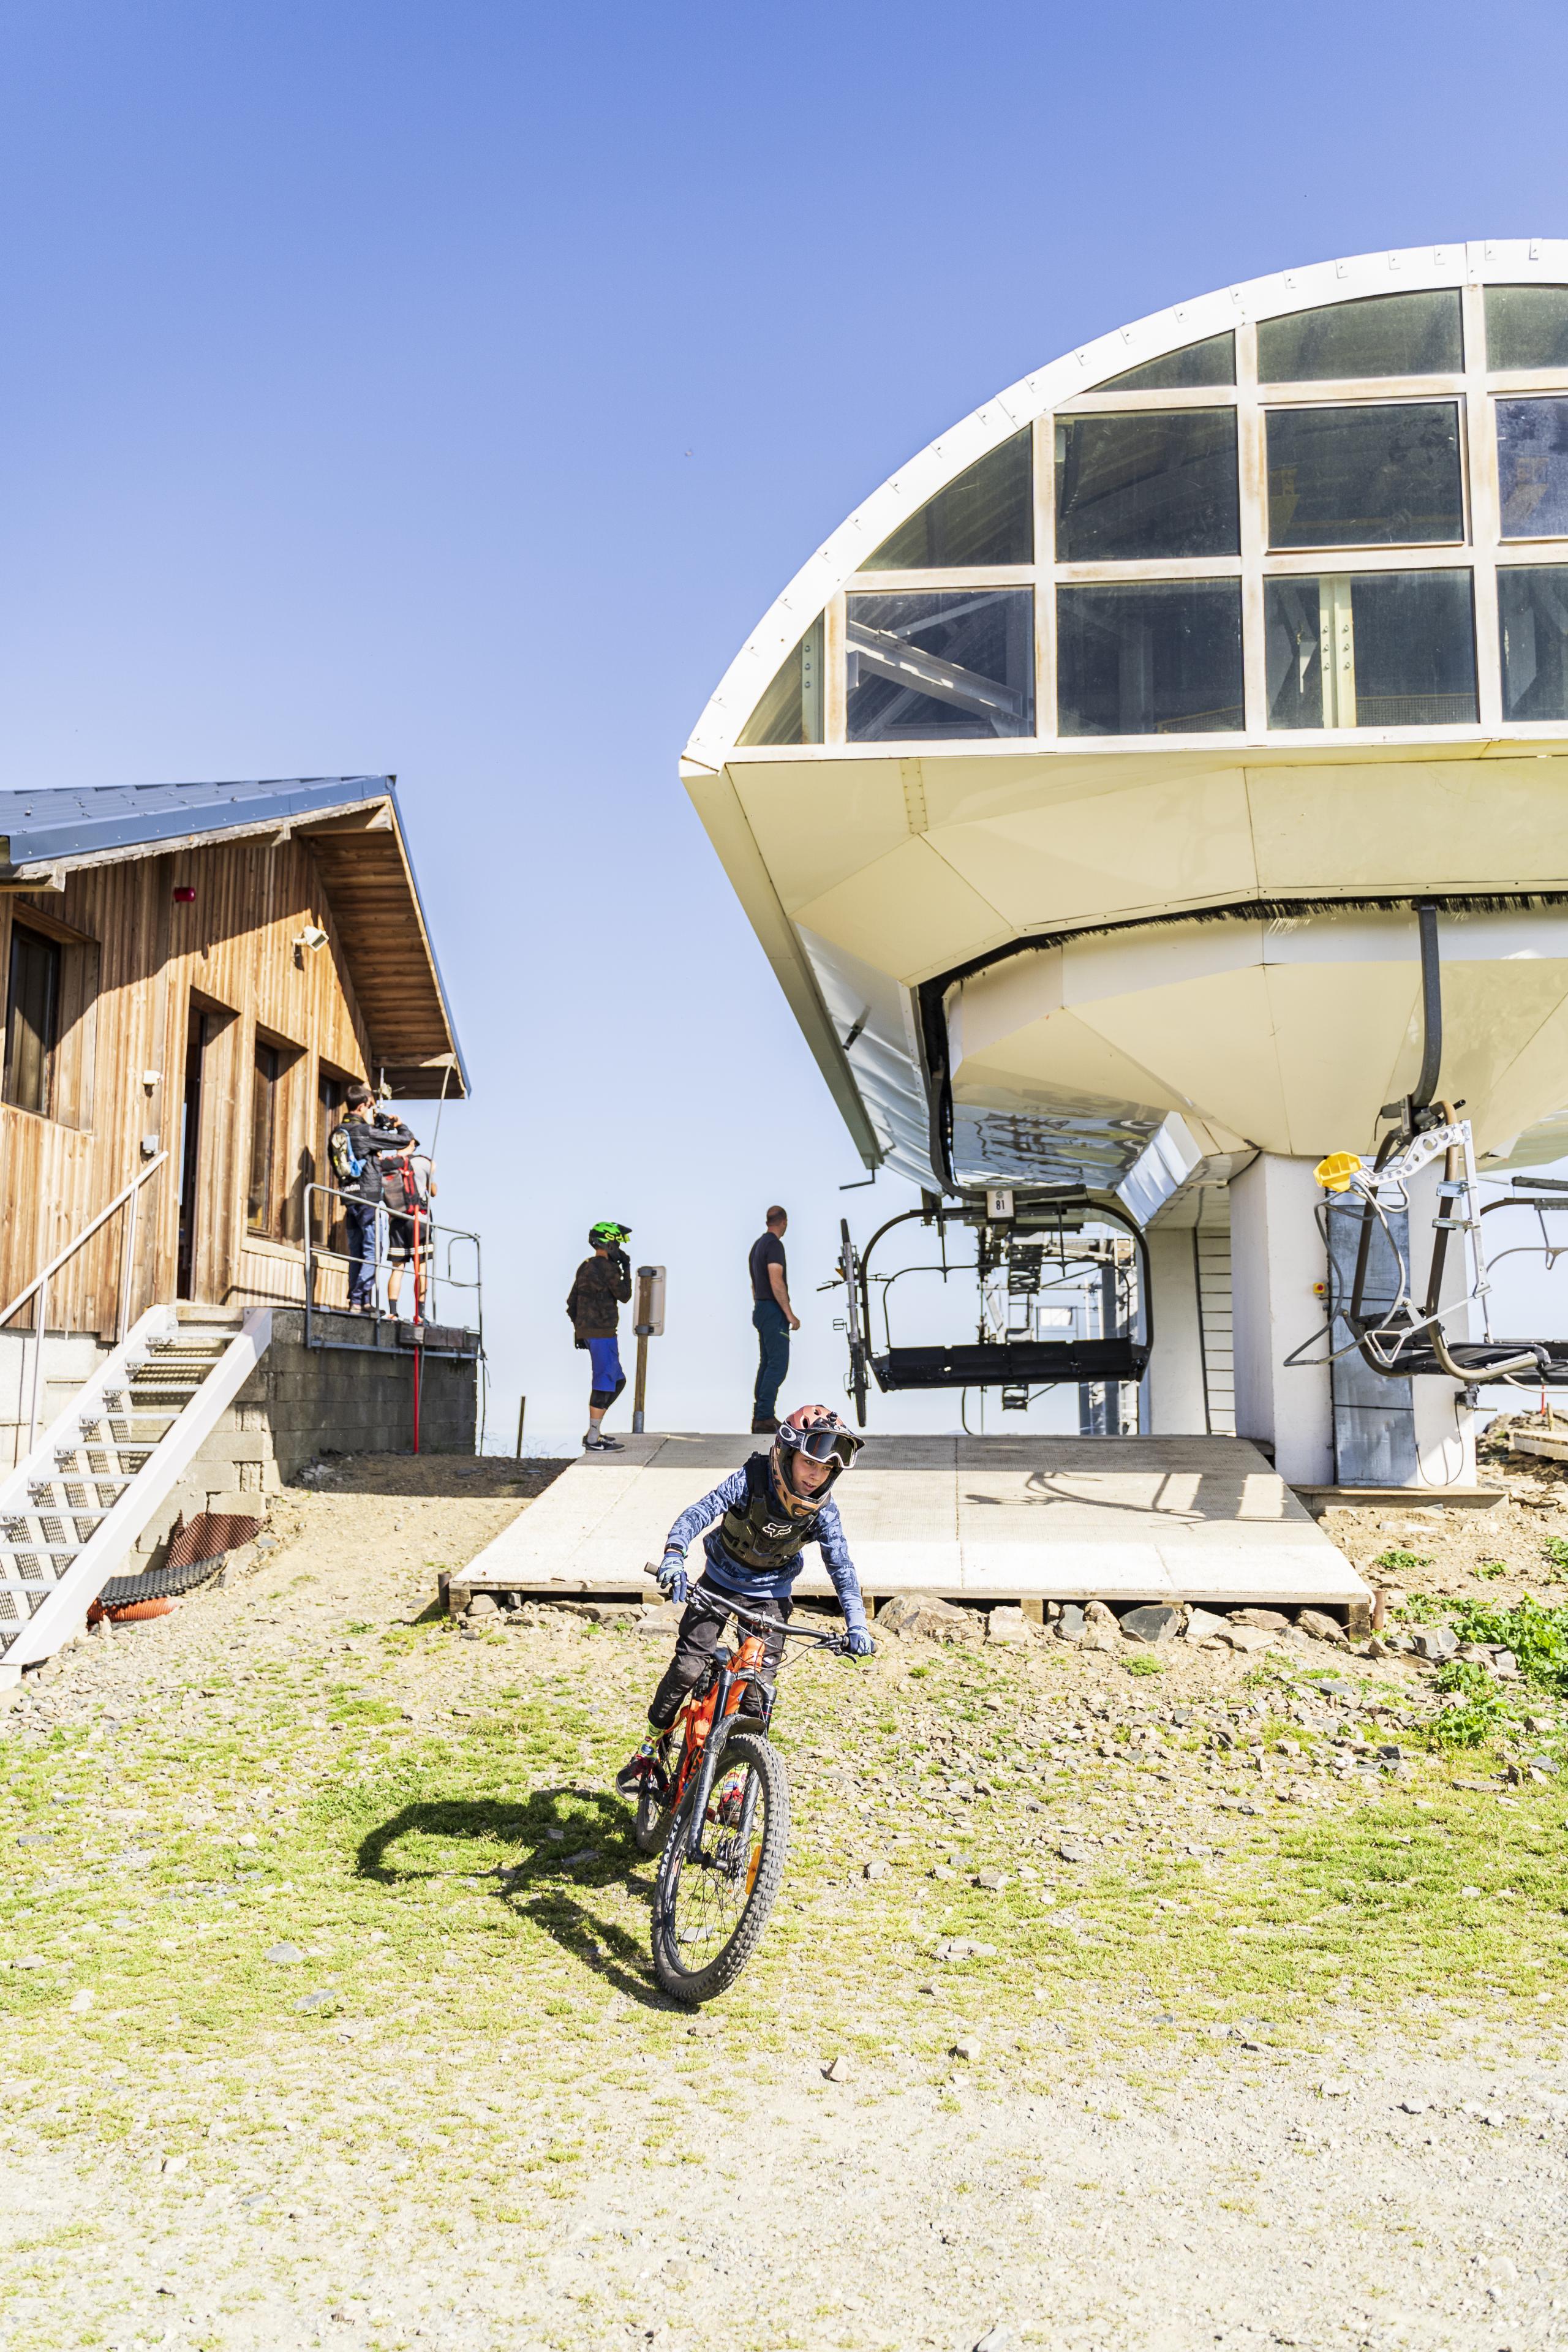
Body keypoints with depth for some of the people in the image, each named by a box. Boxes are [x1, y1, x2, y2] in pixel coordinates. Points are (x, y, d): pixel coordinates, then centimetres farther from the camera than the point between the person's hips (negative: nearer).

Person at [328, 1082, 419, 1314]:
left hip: (349, 1198, 8)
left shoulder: (337, 1133, 11)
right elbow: (407, 1140, -11)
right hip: (368, 1198, -8)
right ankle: (361, 1300, -11)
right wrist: (398, 1123, 12)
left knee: (356, 1252, 11)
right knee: (372, 1251, -6)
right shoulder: (364, 1132, -12)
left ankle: (355, 1300, 10)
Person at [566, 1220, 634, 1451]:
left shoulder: (585, 1268, 14)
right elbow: (624, 1296, -9)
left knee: (617, 1381, 17)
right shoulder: (608, 1269, -15)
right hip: (603, 1333, -10)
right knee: (604, 1385, -5)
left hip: (588, 1332, 10)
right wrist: (627, 1270, 1)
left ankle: (593, 1432, 18)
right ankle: (594, 1441, -3)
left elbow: (572, 1303, 18)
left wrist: (579, 1332, 23)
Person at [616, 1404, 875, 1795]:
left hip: (770, 1594, 2)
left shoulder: (823, 1513, -20)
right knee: (688, 1664, -12)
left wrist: (857, 1625, -28)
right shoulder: (751, 1480, -28)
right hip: (720, 1580, -1)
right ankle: (653, 1749, 10)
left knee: (759, 1684, -8)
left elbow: (842, 1568, -16)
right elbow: (700, 1512, -36)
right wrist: (674, 1554, -53)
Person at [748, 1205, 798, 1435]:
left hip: (761, 1310, 10)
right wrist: (790, 1314, -18)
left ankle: (759, 1416, 12)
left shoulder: (758, 1244, 15)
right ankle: (765, 1418, -16)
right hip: (773, 1311, -10)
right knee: (778, 1364, -11)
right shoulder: (774, 1245, -14)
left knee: (767, 1363, 12)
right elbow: (776, 1283, -21)